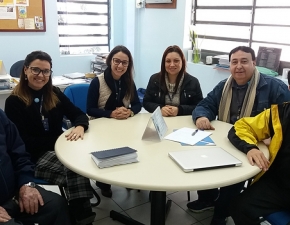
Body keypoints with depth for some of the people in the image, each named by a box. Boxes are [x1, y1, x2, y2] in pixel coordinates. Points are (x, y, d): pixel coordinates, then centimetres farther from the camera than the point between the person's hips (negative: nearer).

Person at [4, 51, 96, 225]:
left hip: (58, 148, 5)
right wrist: (59, 140, -18)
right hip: (35, 158, -4)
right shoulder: (14, 102, -5)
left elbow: (79, 114, 5)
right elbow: (24, 142, -11)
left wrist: (80, 127, -20)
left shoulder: (55, 94, 10)